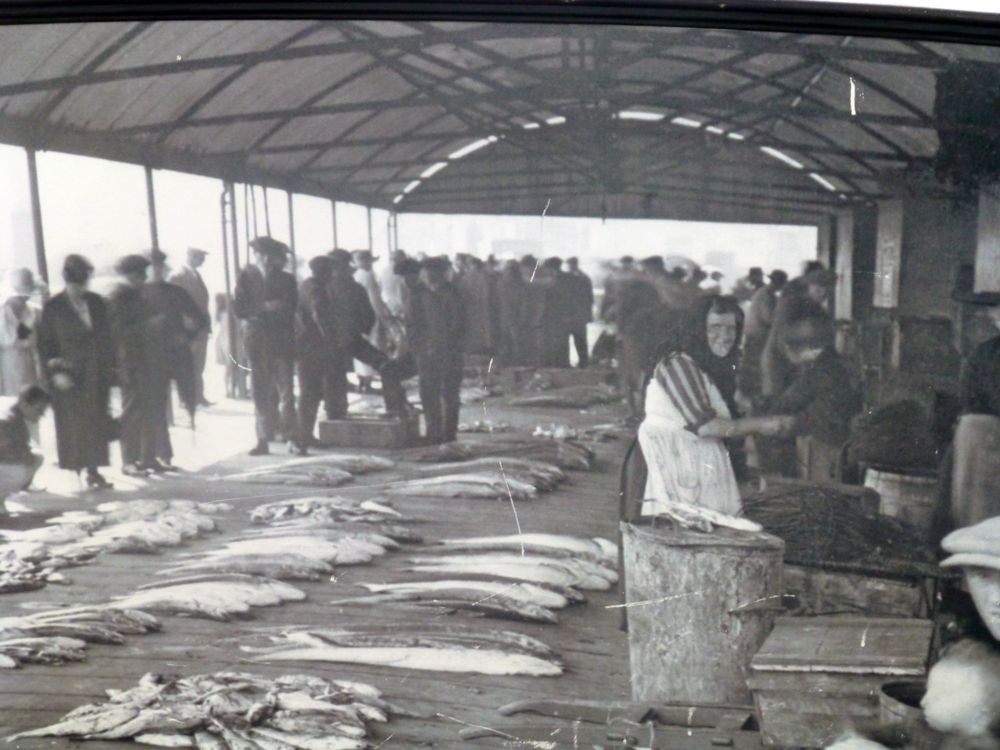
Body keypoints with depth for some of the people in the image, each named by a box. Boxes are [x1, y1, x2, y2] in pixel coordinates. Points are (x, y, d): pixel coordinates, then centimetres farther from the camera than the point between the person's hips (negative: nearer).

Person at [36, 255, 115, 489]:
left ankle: (93, 470, 12)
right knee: (73, 424, 0)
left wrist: (109, 368, 7)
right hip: (69, 376, -3)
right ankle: (77, 470, 10)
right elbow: (44, 344, -4)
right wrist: (55, 372, -14)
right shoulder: (53, 308, -4)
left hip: (97, 375, 3)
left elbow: (107, 337, 12)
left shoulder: (96, 303, 6)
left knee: (97, 424, 4)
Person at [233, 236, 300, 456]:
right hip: (257, 341, 1)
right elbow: (238, 310, -1)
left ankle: (292, 437, -2)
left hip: (282, 341, -1)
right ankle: (264, 439, 7)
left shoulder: (286, 279, 7)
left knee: (286, 390, -5)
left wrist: (256, 313, -9)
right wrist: (264, 307, -15)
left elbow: (291, 308, 0)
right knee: (261, 392, 2)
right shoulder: (246, 277, 7)